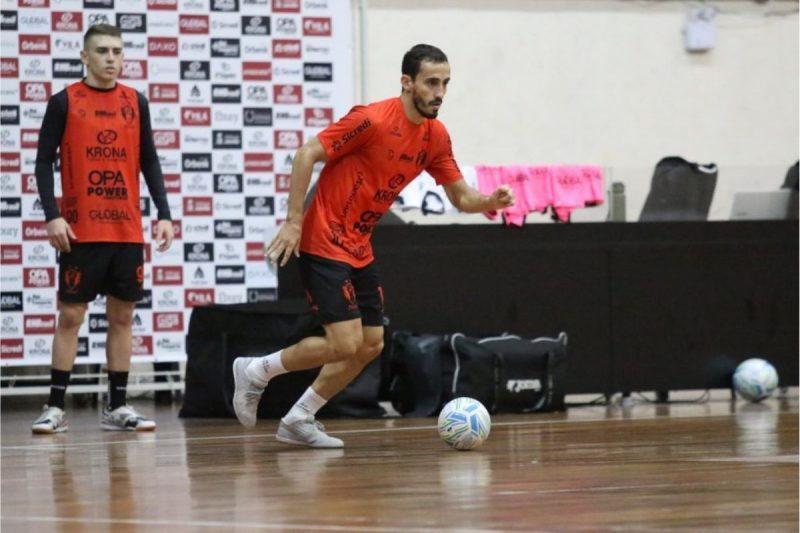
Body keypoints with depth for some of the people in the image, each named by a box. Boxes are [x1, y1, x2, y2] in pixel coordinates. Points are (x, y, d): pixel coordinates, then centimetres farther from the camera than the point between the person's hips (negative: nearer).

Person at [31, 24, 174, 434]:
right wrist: (52, 215, -14)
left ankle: (117, 407, 10)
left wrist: (163, 214, 2)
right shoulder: (64, 102, -1)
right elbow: (44, 161, -3)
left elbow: (149, 162, 12)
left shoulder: (135, 103, 9)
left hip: (127, 230, 3)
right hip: (80, 230, -3)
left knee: (122, 315, 5)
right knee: (70, 315, -1)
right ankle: (56, 407, 4)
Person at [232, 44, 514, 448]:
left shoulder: (435, 137, 4)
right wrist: (293, 221, -20)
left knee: (371, 345, 7)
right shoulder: (373, 119, -19)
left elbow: (460, 196, 9)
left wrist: (490, 202, -14)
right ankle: (255, 373, 5)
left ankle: (298, 421, 18)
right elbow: (307, 154, -17)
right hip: (323, 244, -9)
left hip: (358, 249, 9)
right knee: (344, 343, -15)